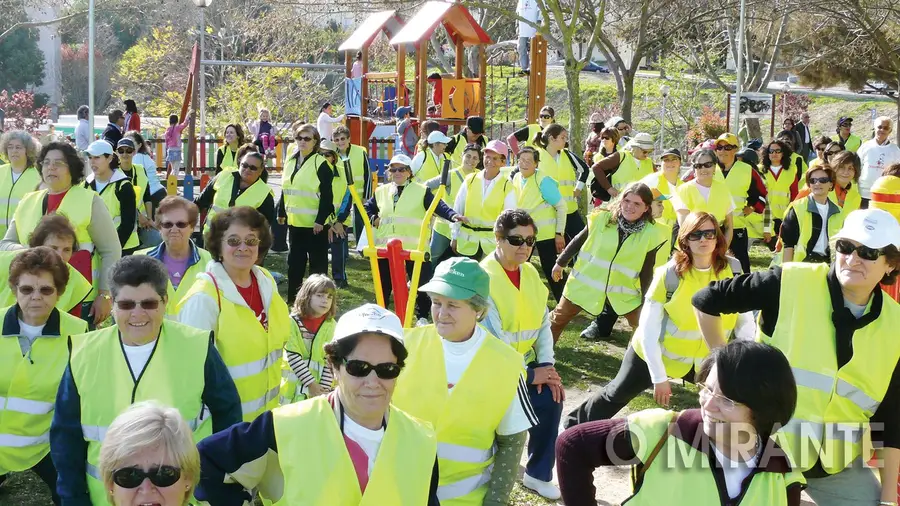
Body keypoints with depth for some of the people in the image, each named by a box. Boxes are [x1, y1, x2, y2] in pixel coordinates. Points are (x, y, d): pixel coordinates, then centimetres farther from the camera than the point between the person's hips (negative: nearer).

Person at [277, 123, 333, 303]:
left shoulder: (321, 163, -10)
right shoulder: (290, 161, 10)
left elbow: (327, 195, -13)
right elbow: (285, 189, 19)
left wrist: (320, 220, -18)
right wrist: (281, 212, 18)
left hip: (314, 222, -6)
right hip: (295, 220, 6)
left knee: (317, 261, 3)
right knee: (295, 260, 12)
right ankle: (292, 296, 21)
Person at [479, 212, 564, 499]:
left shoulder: (531, 274, 5)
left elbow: (543, 323, 7)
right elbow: (491, 339, -22)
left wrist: (546, 365, -8)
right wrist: (528, 374, -20)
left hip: (523, 363, 6)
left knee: (551, 397, -15)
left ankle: (538, 473, 4)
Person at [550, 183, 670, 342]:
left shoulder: (652, 234, -14)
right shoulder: (602, 219, -13)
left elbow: (647, 272, -6)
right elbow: (578, 241, 2)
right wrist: (561, 262, 13)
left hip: (623, 292, 0)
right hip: (585, 283, 1)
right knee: (559, 318, 14)